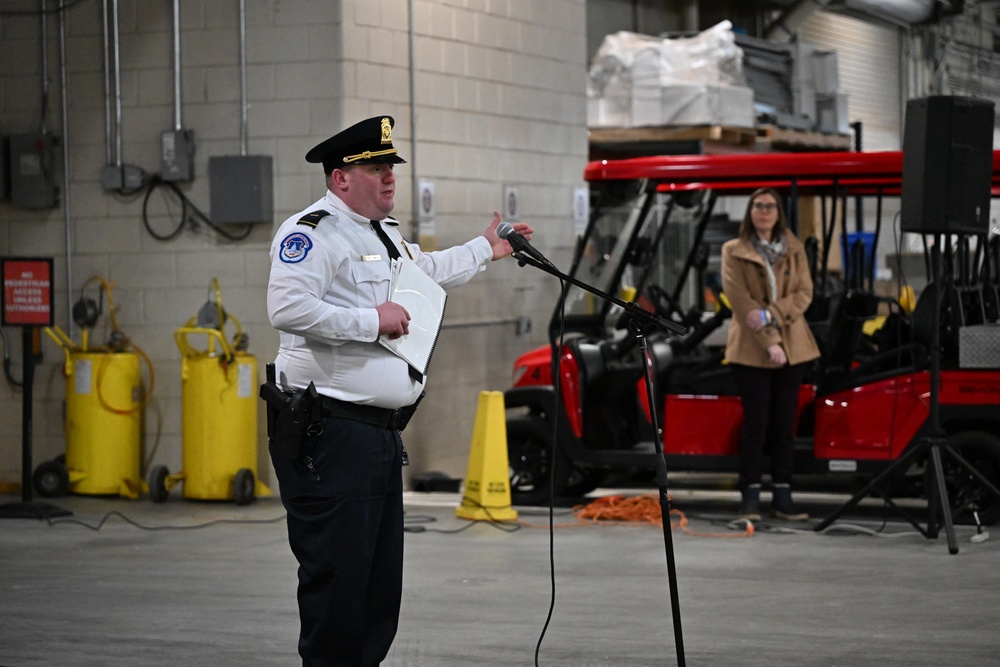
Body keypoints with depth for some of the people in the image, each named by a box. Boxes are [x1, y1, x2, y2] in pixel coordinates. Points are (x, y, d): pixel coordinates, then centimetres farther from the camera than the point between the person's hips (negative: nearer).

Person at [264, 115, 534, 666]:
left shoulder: (386, 236, 23)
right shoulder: (314, 231, -11)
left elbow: (429, 271, 45)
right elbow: (287, 307, -26)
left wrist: (485, 249, 48)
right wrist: (371, 319, -19)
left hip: (381, 432, 10)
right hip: (332, 436, -10)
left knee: (381, 581, 12)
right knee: (337, 577, -9)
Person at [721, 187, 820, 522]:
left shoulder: (794, 250, 10)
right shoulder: (734, 251, 1)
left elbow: (804, 293, 1)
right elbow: (740, 301, -8)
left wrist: (770, 314, -16)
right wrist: (769, 342, -16)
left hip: (792, 347, 3)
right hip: (751, 349, -3)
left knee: (785, 422, 4)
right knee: (756, 422, -4)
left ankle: (782, 495, 8)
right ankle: (751, 496, 1)